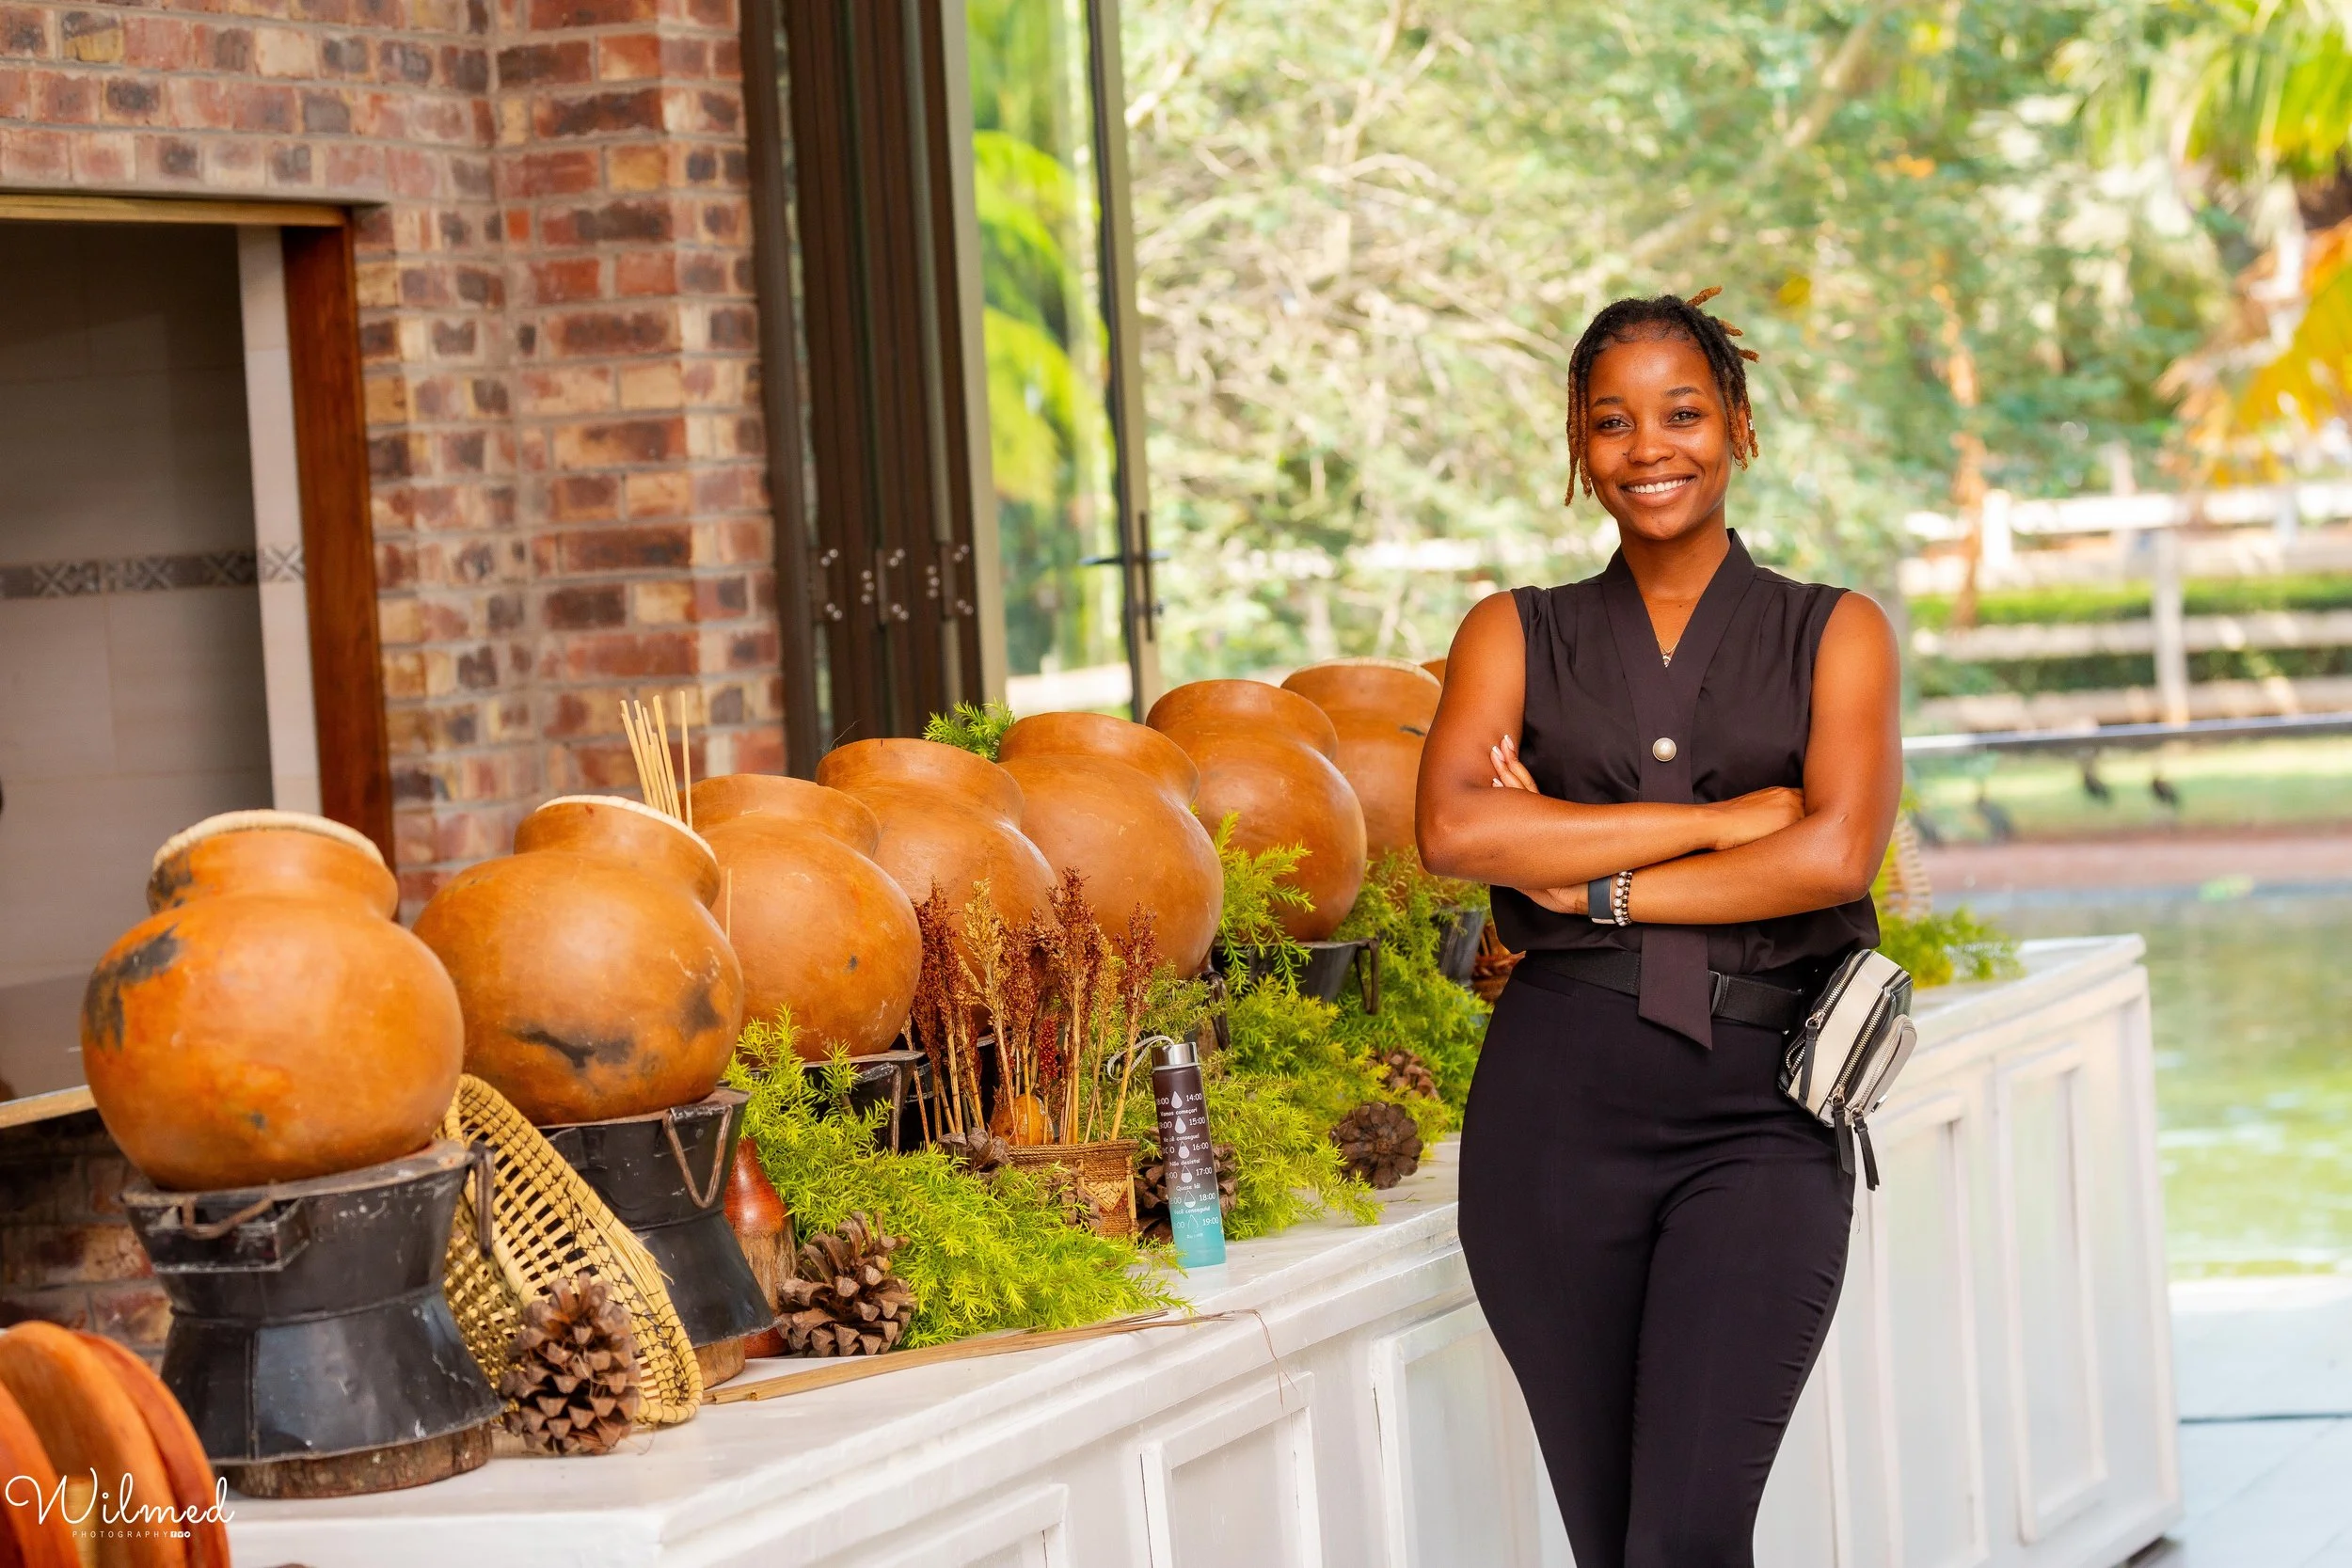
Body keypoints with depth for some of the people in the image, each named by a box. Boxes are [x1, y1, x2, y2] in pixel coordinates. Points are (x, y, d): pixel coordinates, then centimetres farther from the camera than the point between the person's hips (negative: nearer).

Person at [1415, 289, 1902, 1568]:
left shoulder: (1834, 635, 10)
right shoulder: (1516, 636, 13)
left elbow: (1834, 854, -8)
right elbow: (1452, 828, -7)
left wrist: (1591, 880, -6)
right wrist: (1720, 819, -8)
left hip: (1759, 1117, -2)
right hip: (1558, 1107, 2)